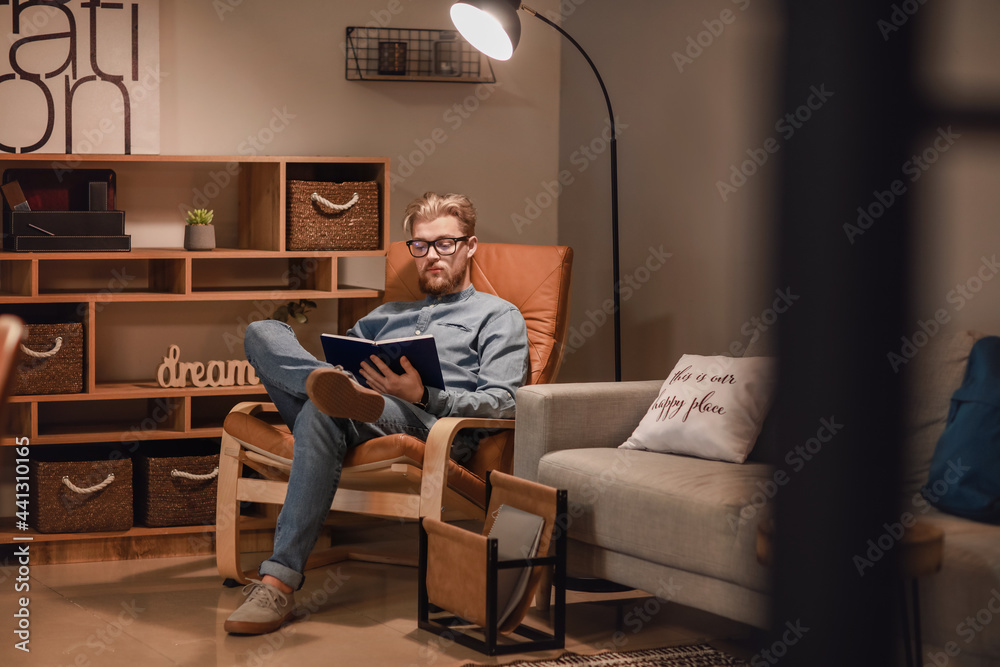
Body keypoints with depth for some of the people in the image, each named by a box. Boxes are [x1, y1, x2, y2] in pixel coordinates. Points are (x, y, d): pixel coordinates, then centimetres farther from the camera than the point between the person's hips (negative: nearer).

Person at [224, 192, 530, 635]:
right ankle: (337, 389, -42)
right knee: (263, 332, -14)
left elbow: (500, 404, 4)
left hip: (425, 424, -5)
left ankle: (280, 581, -43)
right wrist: (340, 376, 2)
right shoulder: (388, 315, 39)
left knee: (323, 412, -38)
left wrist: (423, 394, -13)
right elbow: (341, 356, 30)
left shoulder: (499, 317, 21)